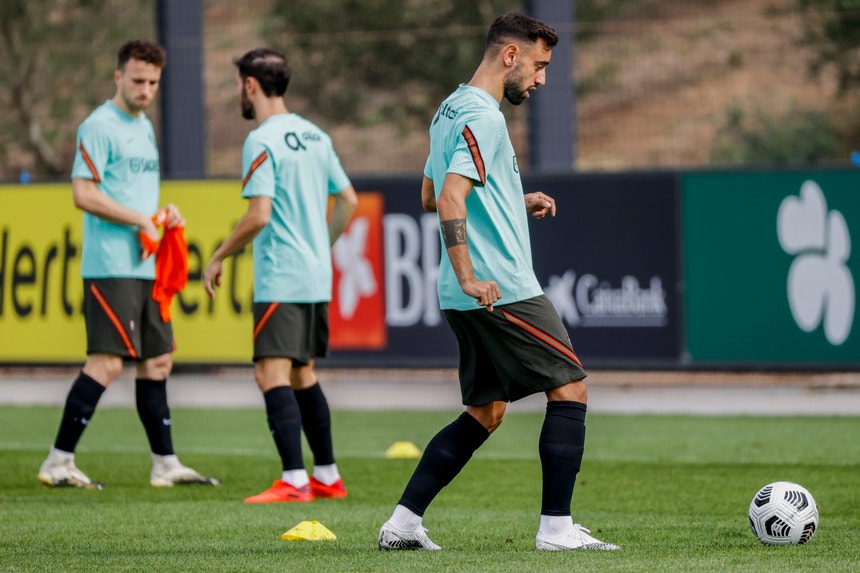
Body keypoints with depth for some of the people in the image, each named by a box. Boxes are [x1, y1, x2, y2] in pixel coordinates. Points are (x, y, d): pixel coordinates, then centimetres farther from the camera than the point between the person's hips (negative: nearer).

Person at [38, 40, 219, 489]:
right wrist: (141, 220, -15)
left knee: (157, 363, 11)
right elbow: (84, 194, -18)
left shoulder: (144, 128, 18)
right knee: (106, 363, -13)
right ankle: (58, 461, -9)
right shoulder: (99, 126, -10)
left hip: (146, 266, 9)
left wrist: (165, 214, 8)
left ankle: (165, 464, 18)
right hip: (110, 266, -9)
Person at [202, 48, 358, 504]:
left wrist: (219, 257, -8)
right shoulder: (314, 135, 13)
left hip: (281, 279, -9)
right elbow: (348, 200, 18)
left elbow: (259, 214, -19)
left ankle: (294, 480, -19)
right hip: (316, 277, 9)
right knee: (303, 374, 17)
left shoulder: (262, 141, -12)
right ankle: (327, 477, 20)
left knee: (272, 374, -11)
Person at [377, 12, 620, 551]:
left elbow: (431, 195, 28)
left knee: (486, 412, 14)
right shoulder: (482, 117, -14)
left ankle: (404, 522, 9)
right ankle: (557, 527, -1)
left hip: (469, 300, 10)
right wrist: (469, 279, -25)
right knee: (570, 389, -2)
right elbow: (450, 199, -25)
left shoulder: (451, 110, 17)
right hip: (503, 292, -10)